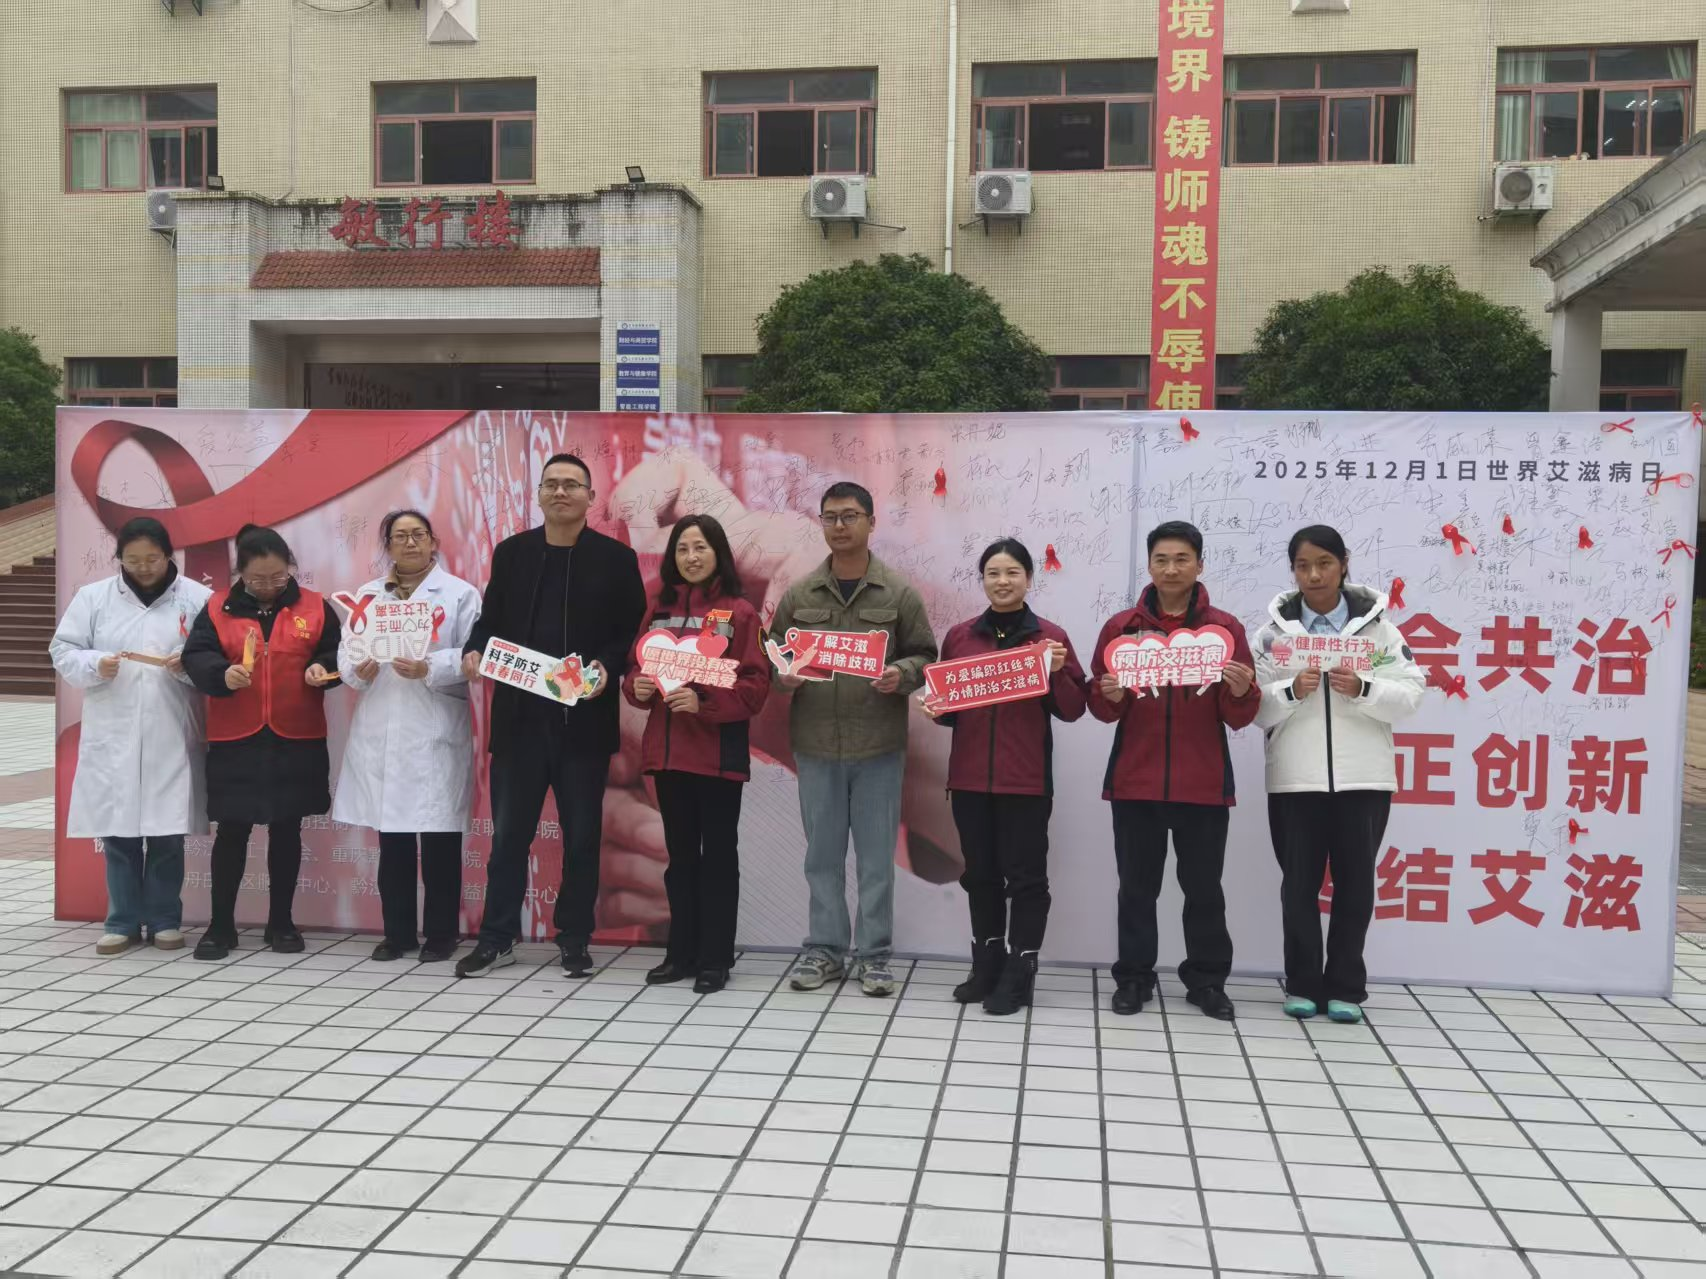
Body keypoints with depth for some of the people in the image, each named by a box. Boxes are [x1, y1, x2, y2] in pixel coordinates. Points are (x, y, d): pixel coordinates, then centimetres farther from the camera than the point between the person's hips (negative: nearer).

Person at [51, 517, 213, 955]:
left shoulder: (197, 598, 0)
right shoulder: (92, 596, 6)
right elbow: (62, 651, 6)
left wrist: (187, 666, -20)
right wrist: (96, 665, -13)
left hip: (170, 737, -1)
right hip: (112, 736, 2)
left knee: (167, 833, 4)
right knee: (117, 831, 5)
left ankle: (165, 919, 17)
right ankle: (123, 922, 17)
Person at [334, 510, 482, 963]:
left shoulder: (460, 594, 2)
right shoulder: (366, 595, 15)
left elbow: (471, 656, -7)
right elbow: (346, 650, 9)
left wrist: (429, 669, -22)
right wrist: (357, 670, -12)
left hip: (435, 734, -4)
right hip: (380, 734, 4)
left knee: (439, 838, 0)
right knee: (391, 837, 9)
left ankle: (441, 934, 11)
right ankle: (397, 933, 20)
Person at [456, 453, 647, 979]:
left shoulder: (616, 557, 1)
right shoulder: (510, 552, 8)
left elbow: (633, 630, -2)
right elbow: (490, 619, 11)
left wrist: (608, 666, -18)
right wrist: (474, 651, -8)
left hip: (584, 717, -2)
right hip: (519, 715, 2)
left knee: (581, 833, 7)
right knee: (508, 831, 7)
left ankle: (574, 939, 19)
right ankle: (498, 936, 18)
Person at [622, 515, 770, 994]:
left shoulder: (740, 613, -5)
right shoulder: (660, 610, 11)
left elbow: (756, 685, -11)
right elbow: (635, 667, 16)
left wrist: (703, 702, -23)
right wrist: (637, 686, -6)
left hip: (718, 753, -5)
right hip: (667, 751, 5)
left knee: (718, 856, 4)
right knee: (680, 855, 13)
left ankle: (715, 959, 11)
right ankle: (681, 952, 22)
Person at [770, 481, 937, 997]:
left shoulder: (899, 593, 1)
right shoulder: (798, 595, 6)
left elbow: (925, 656, 2)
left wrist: (901, 675, -18)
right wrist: (782, 675, -10)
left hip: (878, 745, -2)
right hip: (815, 744, 2)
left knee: (876, 854, 6)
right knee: (823, 852, 10)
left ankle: (875, 954, 17)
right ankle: (824, 949, 22)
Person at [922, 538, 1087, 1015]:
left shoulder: (1050, 636, -1)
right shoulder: (959, 636, 7)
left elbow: (1072, 710, -1)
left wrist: (1058, 672, -18)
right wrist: (934, 709, -7)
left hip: (1026, 780, -3)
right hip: (969, 777, 4)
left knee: (1025, 876, 1)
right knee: (980, 874, 12)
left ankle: (1018, 974, 9)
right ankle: (986, 966, 24)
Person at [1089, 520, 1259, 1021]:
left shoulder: (1225, 628, 3)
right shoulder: (1121, 627, 4)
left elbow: (1239, 719, 2)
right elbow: (1102, 709, 6)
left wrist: (1241, 692, -19)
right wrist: (1110, 696, -16)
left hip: (1203, 785, 0)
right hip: (1135, 782, 1)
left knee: (1204, 888, 8)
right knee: (1137, 887, 7)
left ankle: (1207, 980, 21)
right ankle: (1133, 978, 18)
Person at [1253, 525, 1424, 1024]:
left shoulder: (1375, 623, 3)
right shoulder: (1276, 628, 2)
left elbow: (1410, 695, -1)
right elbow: (1256, 707, -1)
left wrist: (1362, 689, -17)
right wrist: (1292, 693, -19)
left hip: (1363, 776, 0)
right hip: (1295, 777, 0)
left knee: (1355, 883, 7)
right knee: (1299, 883, 6)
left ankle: (1346, 987, 19)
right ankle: (1303, 984, 18)